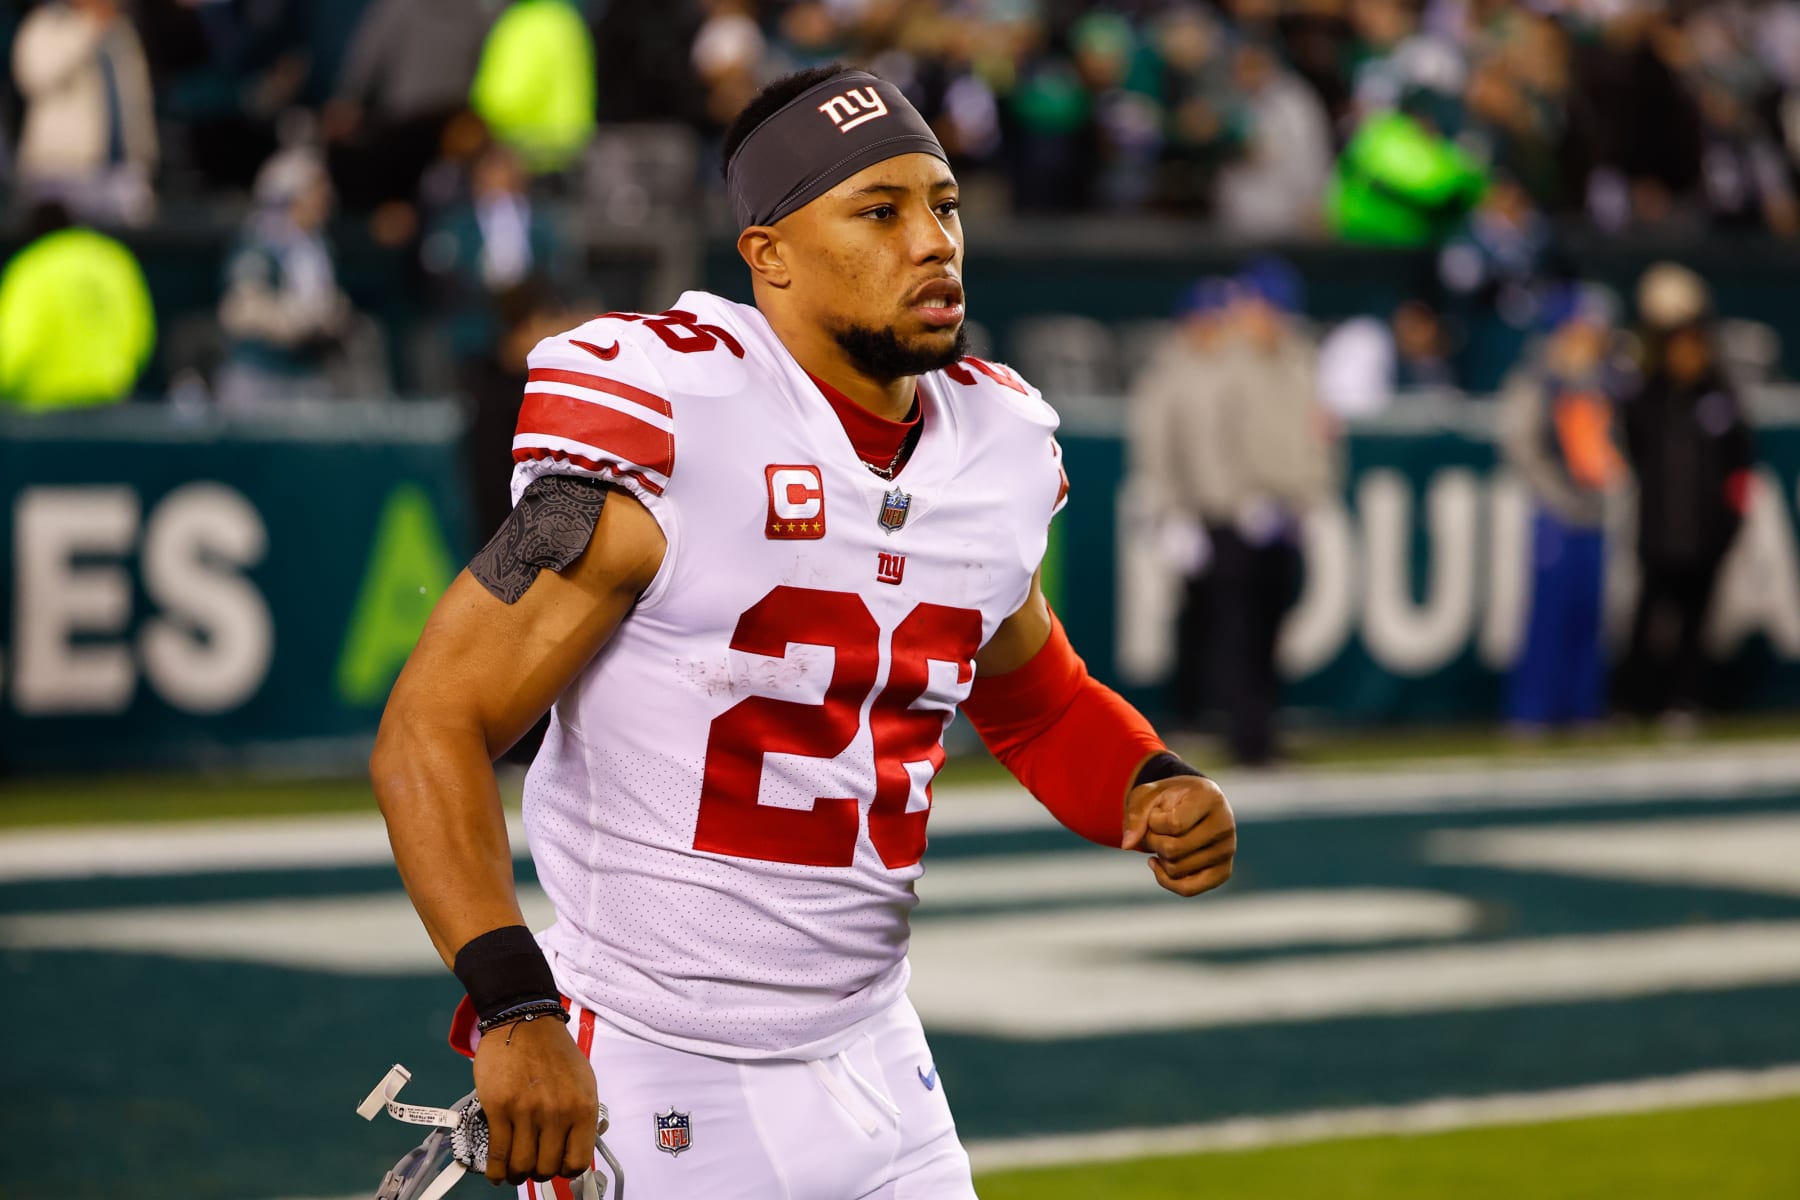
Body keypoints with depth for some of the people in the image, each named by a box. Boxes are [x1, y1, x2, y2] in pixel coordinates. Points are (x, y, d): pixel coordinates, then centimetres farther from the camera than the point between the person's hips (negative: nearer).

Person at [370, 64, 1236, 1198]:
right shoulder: (666, 428, -17)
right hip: (641, 1087, -6)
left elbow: (1033, 694, 23)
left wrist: (1152, 794, 2)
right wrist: (513, 1008, -30)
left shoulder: (1003, 444, 4)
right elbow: (432, 730, -18)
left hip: (874, 1064, 6)